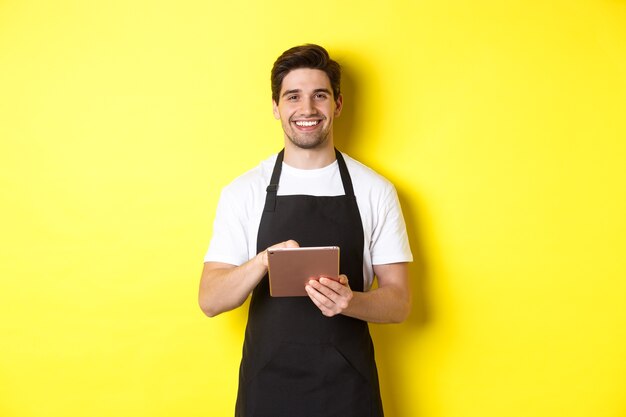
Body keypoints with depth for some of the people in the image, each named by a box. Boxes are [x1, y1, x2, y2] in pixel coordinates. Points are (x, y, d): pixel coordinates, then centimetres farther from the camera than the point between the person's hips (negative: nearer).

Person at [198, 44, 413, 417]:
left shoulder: (375, 191, -3)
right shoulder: (244, 191, -1)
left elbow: (399, 302, -1)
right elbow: (210, 300, -5)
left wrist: (350, 302, -21)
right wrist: (264, 260, -24)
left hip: (348, 386, 0)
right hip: (267, 386, 0)